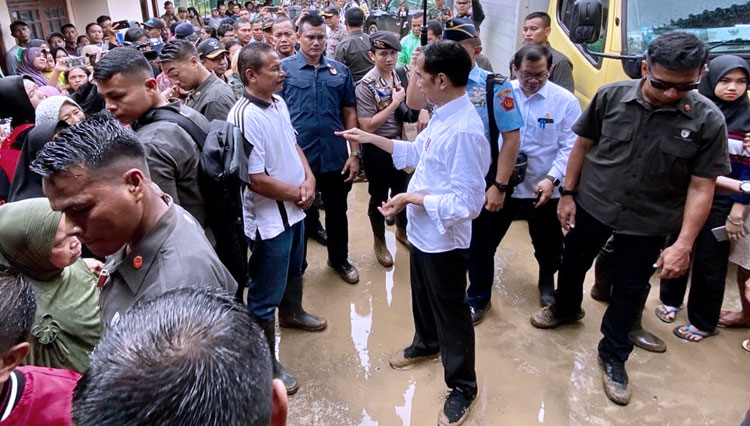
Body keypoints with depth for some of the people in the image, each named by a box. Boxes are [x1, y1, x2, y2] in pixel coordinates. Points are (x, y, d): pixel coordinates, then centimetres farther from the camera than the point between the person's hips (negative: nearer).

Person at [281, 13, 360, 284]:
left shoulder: (340, 71, 5)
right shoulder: (284, 68, -3)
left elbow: (349, 113, 7)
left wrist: (355, 153, 2)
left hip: (336, 157, 3)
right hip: (297, 158, -2)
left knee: (337, 212, 17)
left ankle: (339, 259, 39)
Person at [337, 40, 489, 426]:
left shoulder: (464, 130, -30)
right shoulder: (442, 115, 0)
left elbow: (467, 202, -30)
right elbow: (417, 152, 14)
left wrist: (413, 198, -22)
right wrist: (371, 138, 14)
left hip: (443, 237, -9)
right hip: (422, 230, 9)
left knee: (450, 310, 9)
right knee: (423, 295, 29)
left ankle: (462, 387, 31)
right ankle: (426, 344, 56)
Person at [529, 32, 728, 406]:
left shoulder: (707, 120, -16)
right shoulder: (611, 96, -15)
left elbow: (702, 187, -12)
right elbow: (582, 145, -2)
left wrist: (684, 243, -16)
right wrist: (567, 194, -1)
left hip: (647, 222, -1)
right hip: (590, 205, 1)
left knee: (629, 291, 14)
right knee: (573, 264, 21)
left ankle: (613, 355, 37)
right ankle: (566, 309, 53)